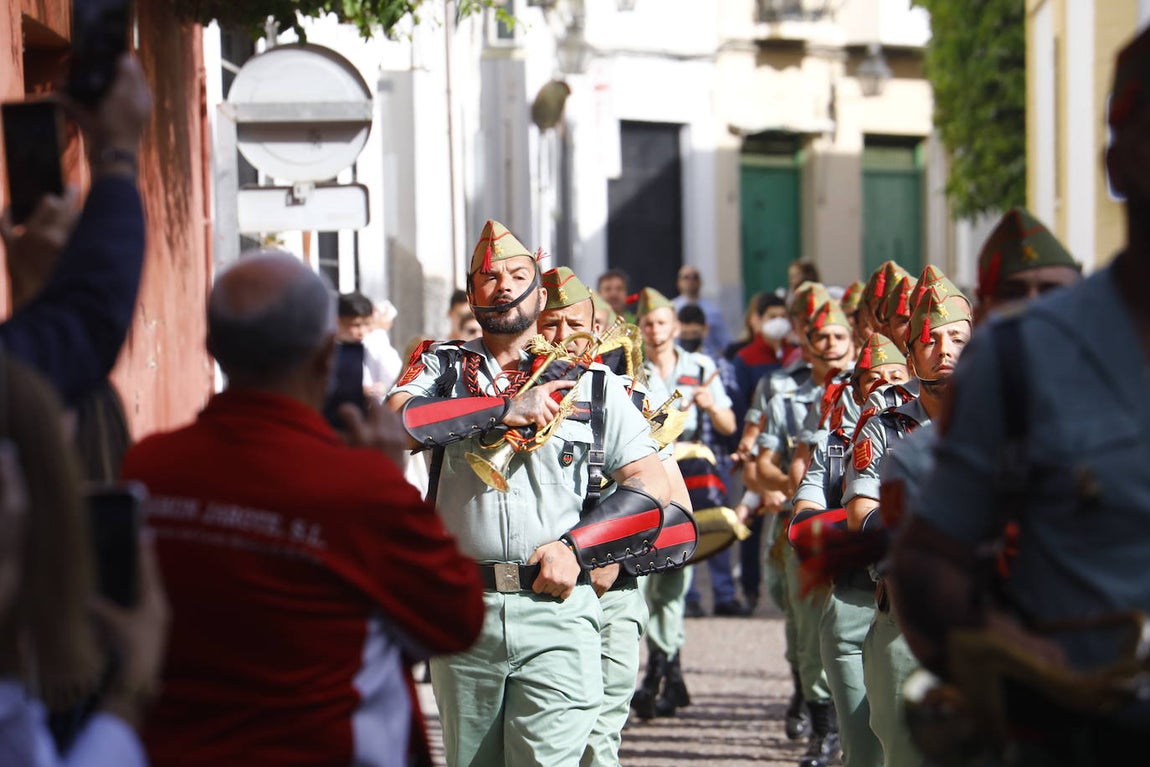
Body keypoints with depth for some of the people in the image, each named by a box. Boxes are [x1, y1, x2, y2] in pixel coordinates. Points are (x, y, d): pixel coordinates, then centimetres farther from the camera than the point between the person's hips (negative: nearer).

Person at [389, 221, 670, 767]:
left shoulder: (592, 384, 8)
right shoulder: (440, 368, 10)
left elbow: (651, 486, 3)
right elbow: (397, 424, -13)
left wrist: (574, 548, -9)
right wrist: (505, 409, -12)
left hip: (554, 606, -2)